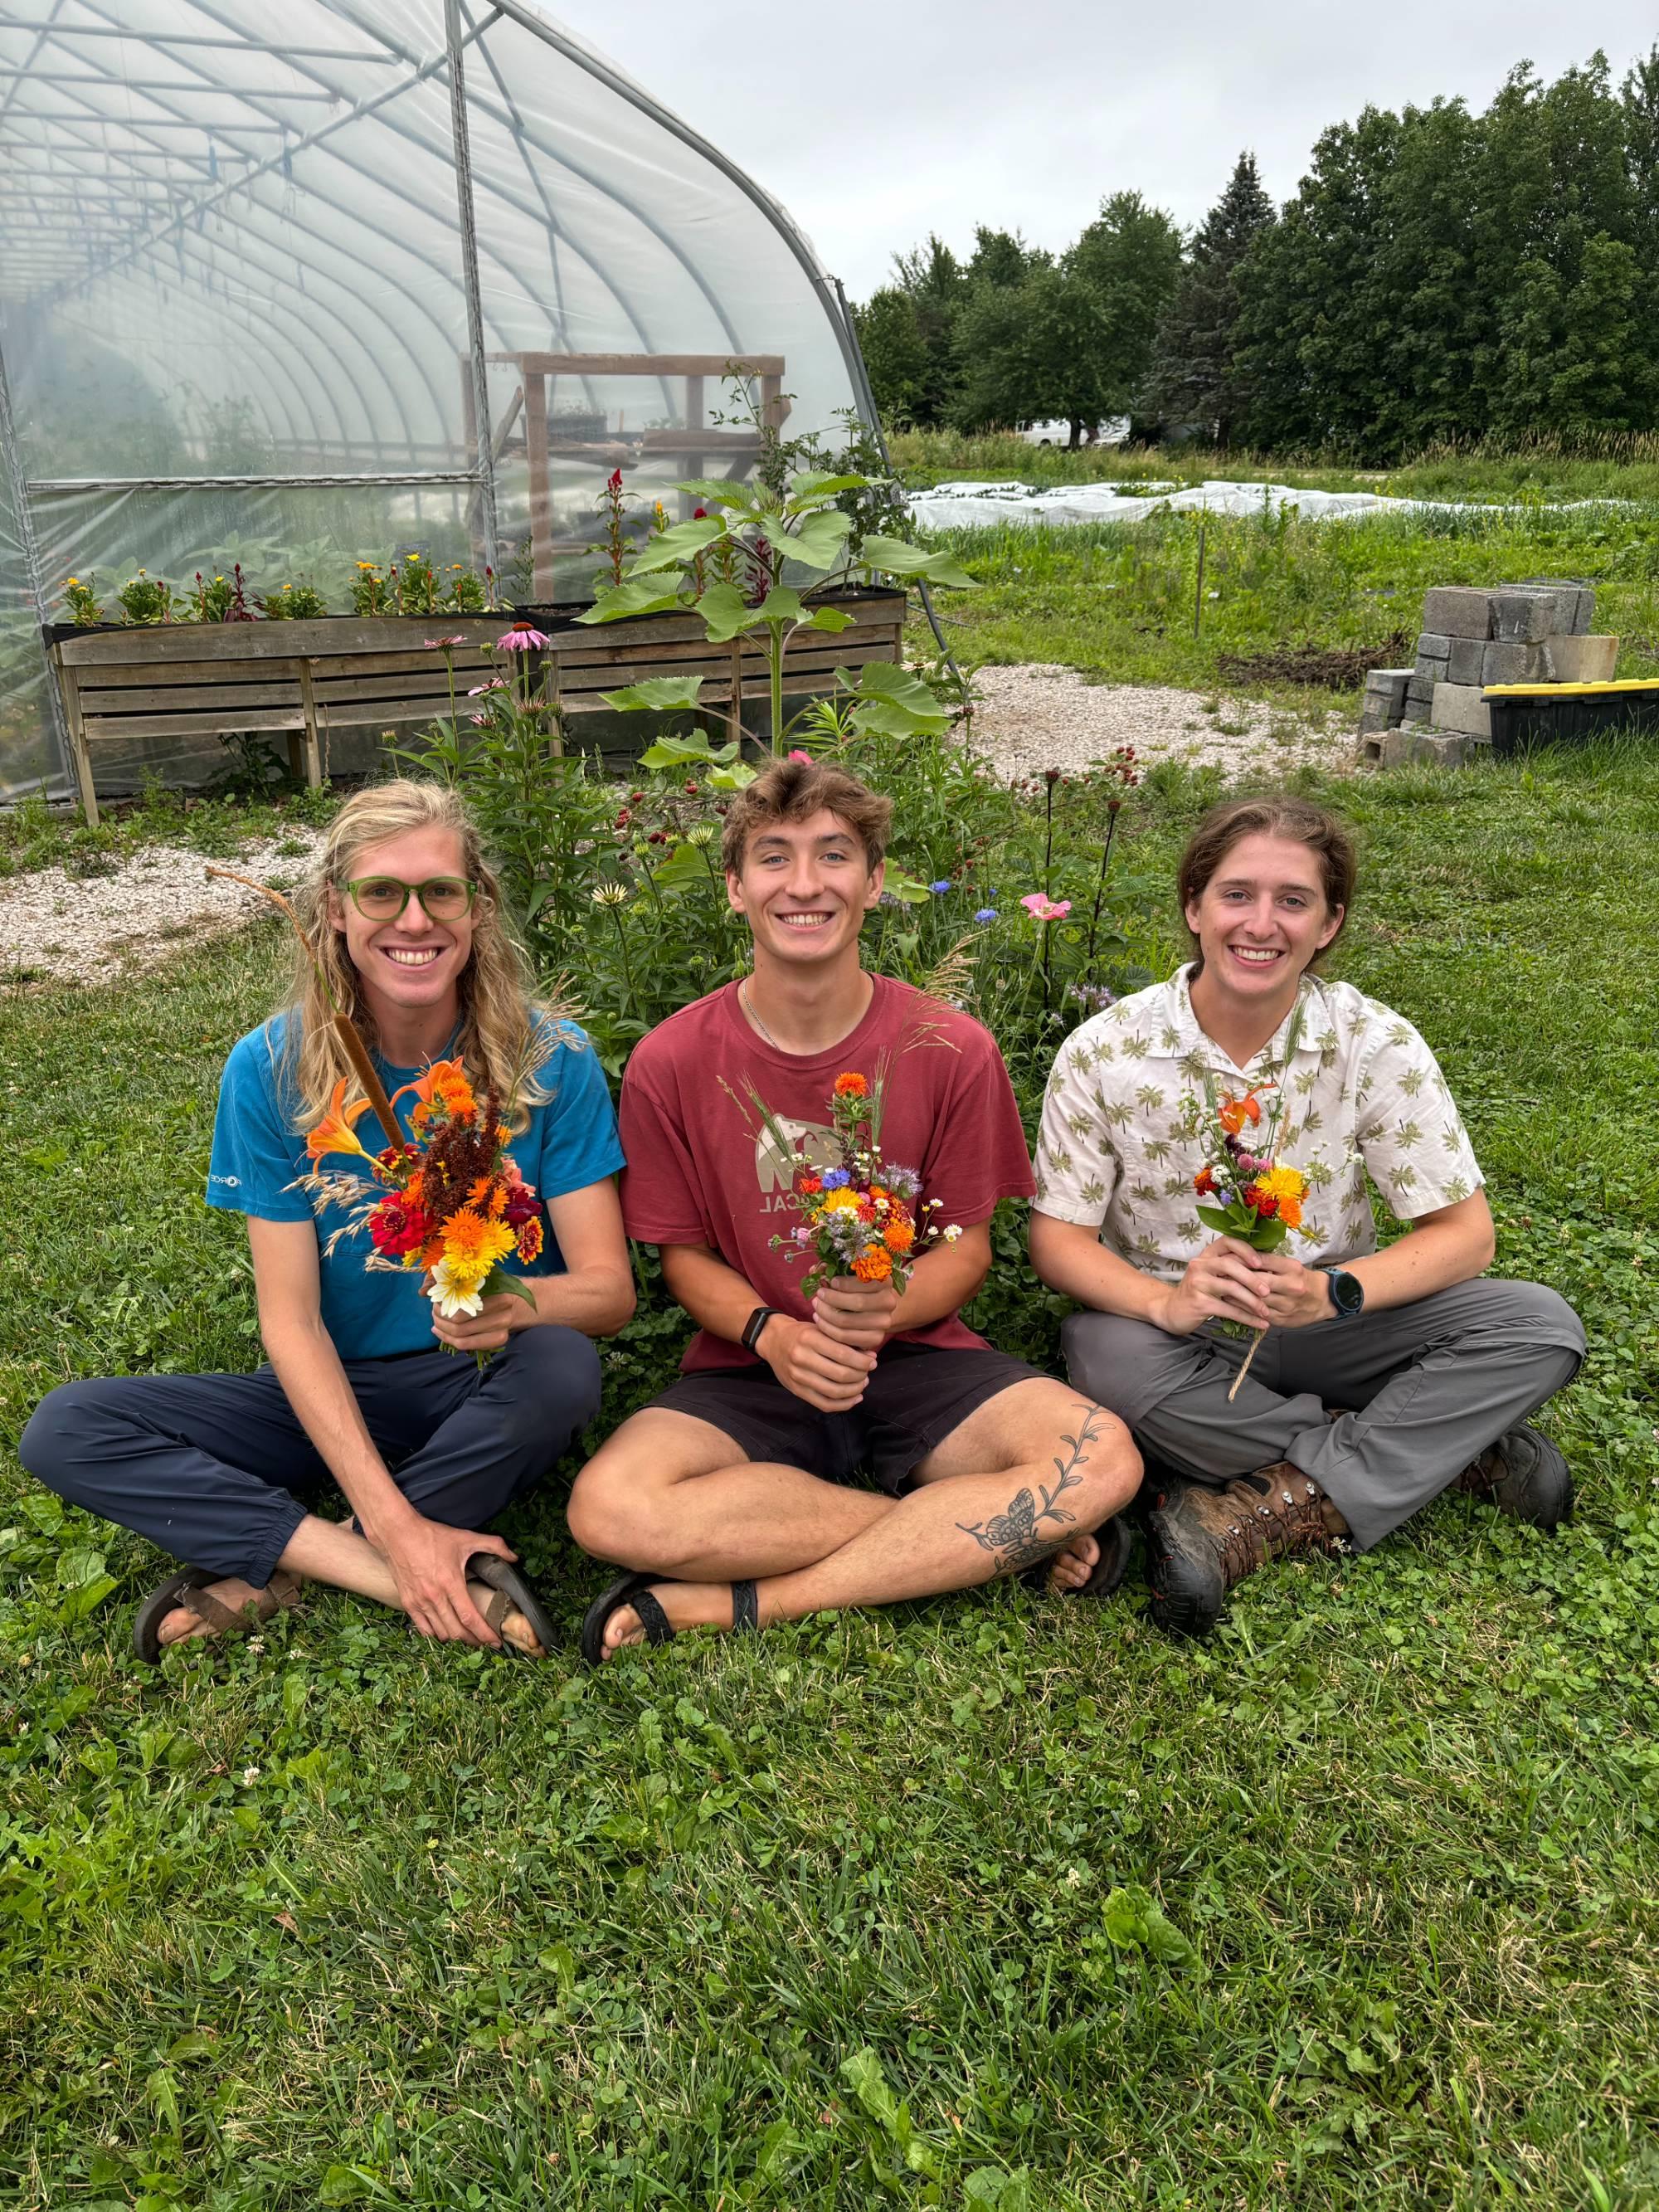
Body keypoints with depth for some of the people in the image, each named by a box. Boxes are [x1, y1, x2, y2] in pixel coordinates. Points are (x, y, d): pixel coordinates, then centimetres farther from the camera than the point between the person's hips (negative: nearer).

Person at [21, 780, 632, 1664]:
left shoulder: (551, 1060, -14)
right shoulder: (271, 1070, -11)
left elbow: (609, 1287, -14)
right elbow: (290, 1320, -13)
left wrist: (517, 1304, -39)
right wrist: (394, 1522, -23)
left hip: (490, 1395, -1)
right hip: (331, 1396, 2)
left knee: (562, 1364, -35)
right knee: (64, 1429, -17)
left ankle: (273, 1565, -16)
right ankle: (414, 1577, -24)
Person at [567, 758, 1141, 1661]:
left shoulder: (950, 1049, -6)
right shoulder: (671, 1062, -6)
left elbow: (967, 1246, 1)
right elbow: (683, 1254, 2)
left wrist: (887, 1308, -22)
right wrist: (772, 1334, -19)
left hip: (913, 1355, 0)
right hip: (752, 1364, 1)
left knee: (1101, 1459, -28)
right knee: (609, 1508, -31)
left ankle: (743, 1602, -21)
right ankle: (999, 1531, -19)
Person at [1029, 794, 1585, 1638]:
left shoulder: (1377, 1045, -9)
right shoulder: (1104, 1052, -12)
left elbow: (1462, 1233, -8)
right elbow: (1058, 1237, -11)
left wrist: (1332, 1290, -28)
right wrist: (1168, 1300, -31)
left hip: (1325, 1327, 2)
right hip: (1178, 1333, -1)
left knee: (1539, 1326, -19)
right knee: (1105, 1355, -36)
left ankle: (1258, 1516, -24)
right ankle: (1454, 1453, -19)